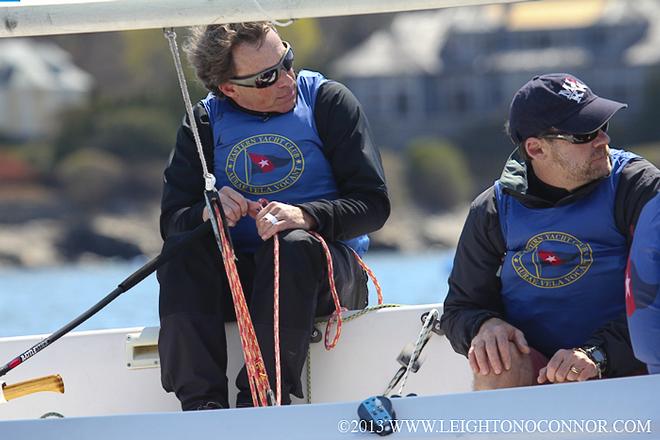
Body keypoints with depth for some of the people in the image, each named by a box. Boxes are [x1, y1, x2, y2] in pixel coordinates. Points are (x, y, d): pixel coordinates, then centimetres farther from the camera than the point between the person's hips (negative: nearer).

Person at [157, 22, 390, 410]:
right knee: (183, 247, -27)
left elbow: (373, 203, -8)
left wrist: (304, 216, -26)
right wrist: (206, 213, -24)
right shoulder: (206, 123, 6)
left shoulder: (328, 101, -1)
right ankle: (202, 404, -35)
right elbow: (172, 220, 0)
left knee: (292, 247, -36)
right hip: (238, 276, 2)